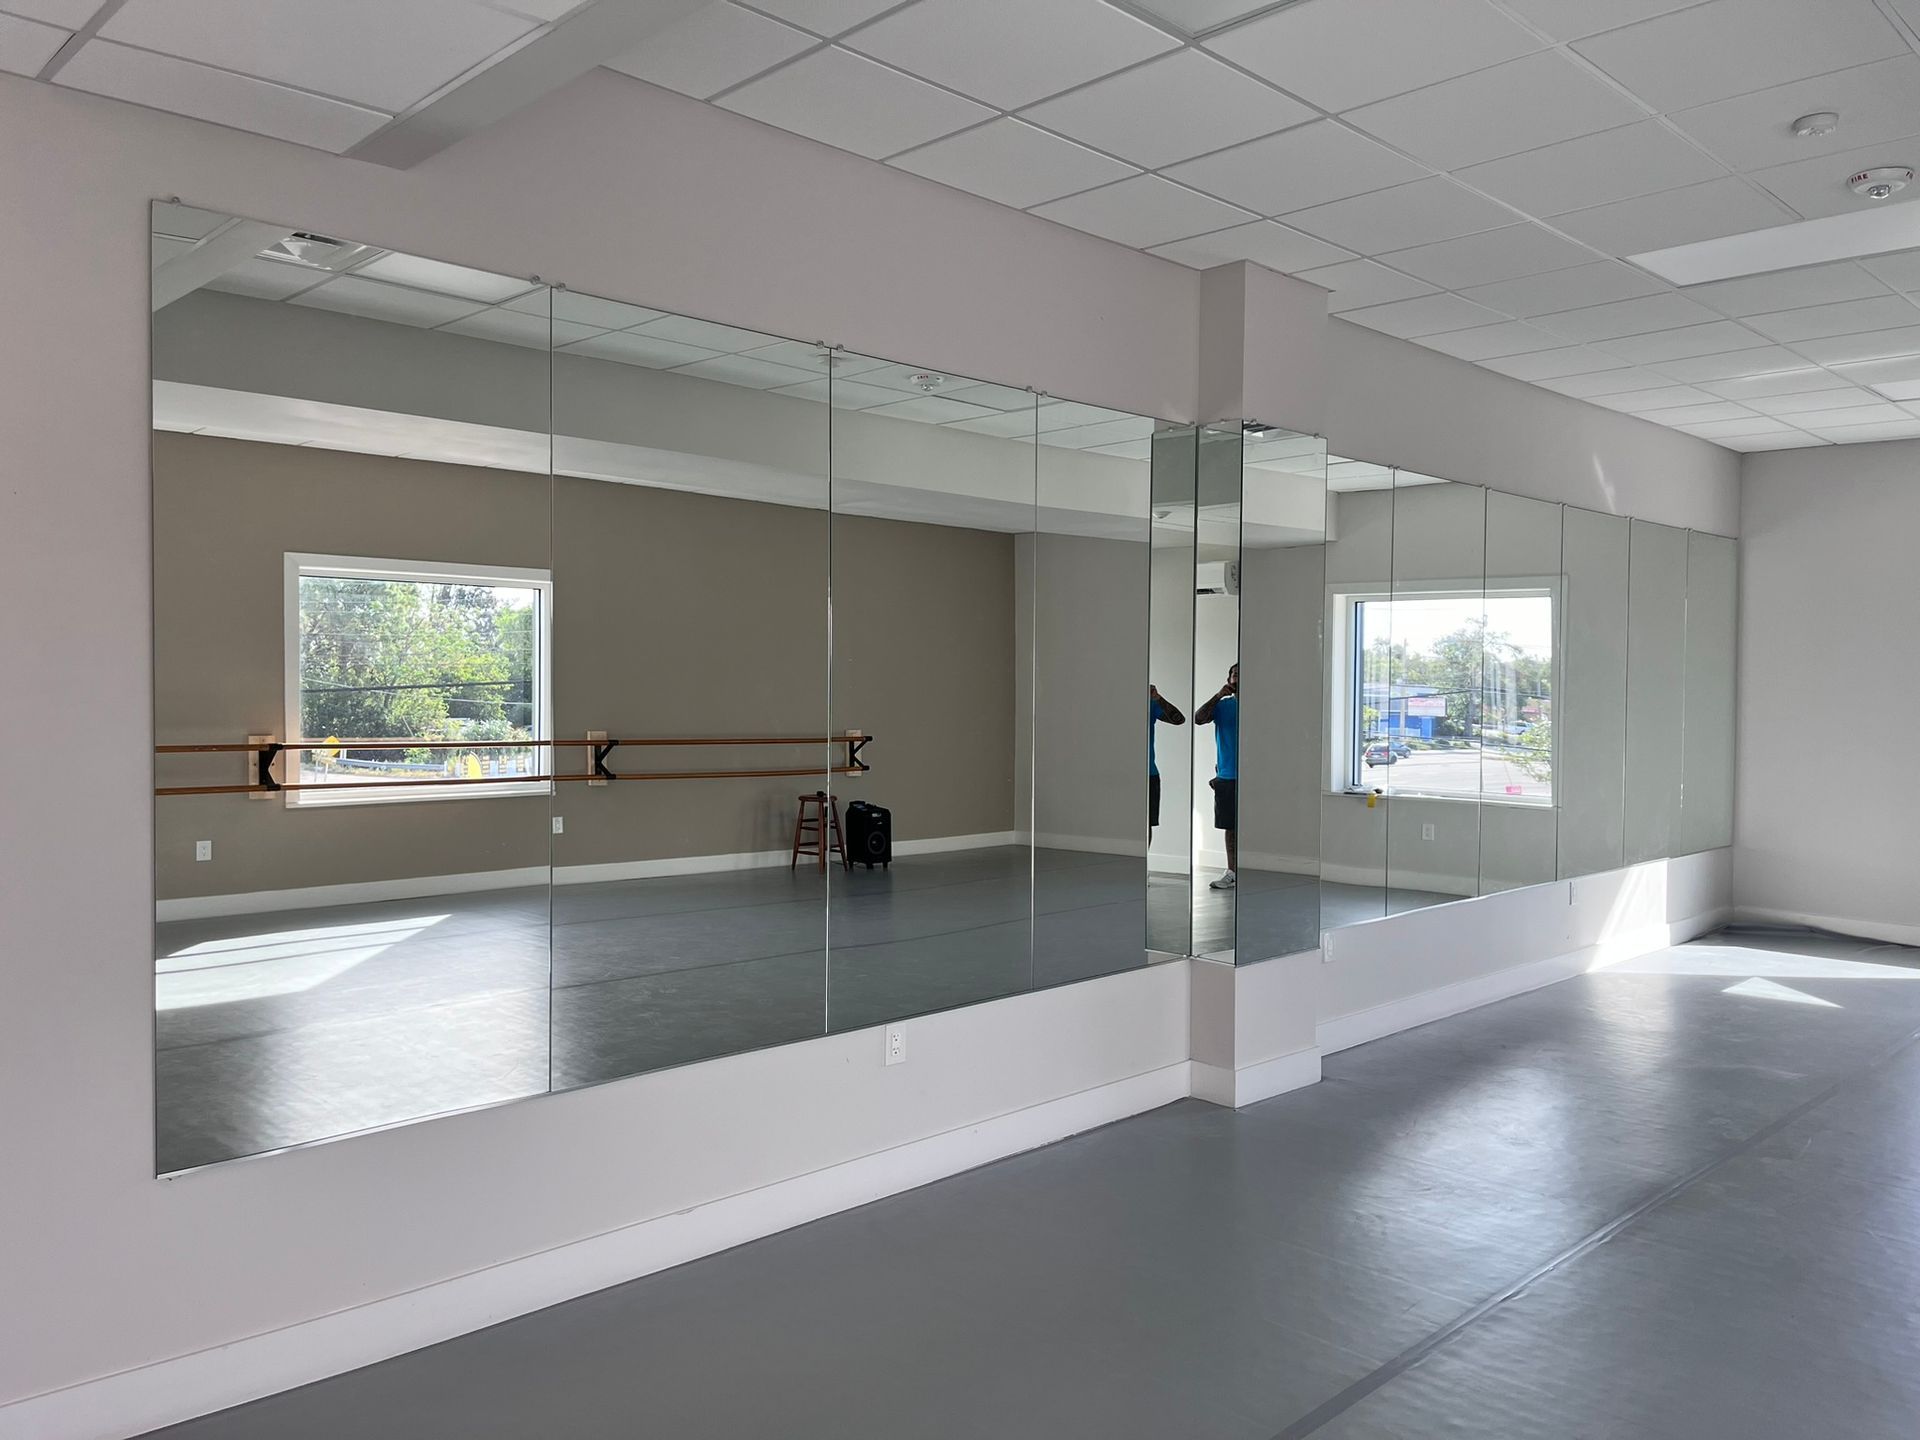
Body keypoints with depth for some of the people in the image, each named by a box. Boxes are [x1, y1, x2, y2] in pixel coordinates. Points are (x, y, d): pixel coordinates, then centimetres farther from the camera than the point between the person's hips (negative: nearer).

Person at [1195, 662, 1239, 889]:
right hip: (1226, 776, 3)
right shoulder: (1222, 706, 8)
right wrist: (1218, 696, -11)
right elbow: (1198, 719, -8)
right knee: (1230, 827, 8)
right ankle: (1232, 873, 16)